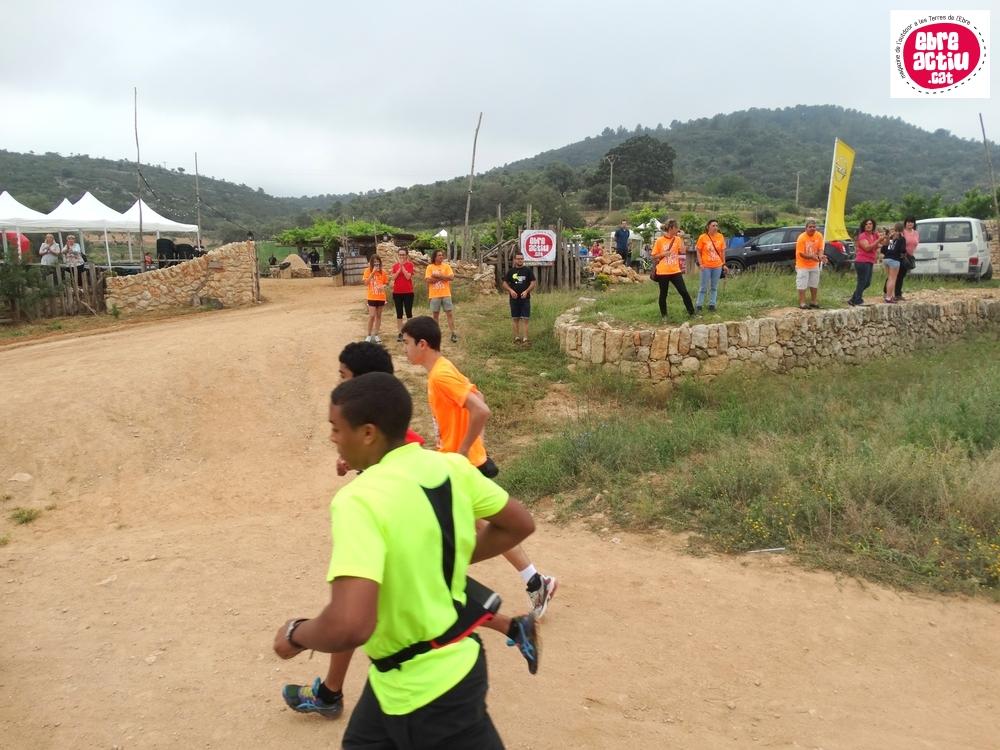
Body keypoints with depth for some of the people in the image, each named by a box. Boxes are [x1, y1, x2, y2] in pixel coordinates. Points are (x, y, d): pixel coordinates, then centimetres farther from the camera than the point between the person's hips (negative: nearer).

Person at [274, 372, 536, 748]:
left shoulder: (359, 499, -28)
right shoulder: (452, 467, -6)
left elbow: (349, 625, -38)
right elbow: (519, 524, 7)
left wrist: (296, 633, -16)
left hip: (428, 690, -8)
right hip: (448, 663, 8)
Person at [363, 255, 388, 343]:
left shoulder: (382, 272, 5)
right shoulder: (368, 271, -3)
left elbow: (386, 283, 13)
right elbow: (366, 283, -12)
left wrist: (383, 286, -10)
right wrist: (373, 272, -18)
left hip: (381, 297, 3)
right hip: (372, 297, -3)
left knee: (378, 316, 9)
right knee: (372, 316, -9)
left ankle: (376, 334, 17)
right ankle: (369, 335, 4)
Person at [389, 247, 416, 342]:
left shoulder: (410, 265, -3)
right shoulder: (395, 265, 7)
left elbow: (408, 276, -16)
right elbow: (392, 278, -4)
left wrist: (402, 266, -15)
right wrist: (399, 269, -14)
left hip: (408, 292, -3)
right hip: (397, 292, 3)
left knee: (408, 312, 0)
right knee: (399, 313, 7)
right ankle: (400, 333, 12)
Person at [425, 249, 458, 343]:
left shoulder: (446, 266, 4)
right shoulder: (430, 267, 1)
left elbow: (451, 277, -9)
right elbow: (429, 280, -11)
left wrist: (438, 276, -14)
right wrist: (443, 277, -10)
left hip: (446, 294, 1)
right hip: (434, 295, -1)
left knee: (449, 313, -1)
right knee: (435, 314, 7)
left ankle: (453, 333, 1)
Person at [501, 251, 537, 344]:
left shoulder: (528, 270, 3)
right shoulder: (511, 271, 7)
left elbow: (533, 282, 1)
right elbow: (504, 283, 9)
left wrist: (526, 291, -13)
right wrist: (510, 290, -9)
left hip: (525, 298, -2)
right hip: (514, 298, 2)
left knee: (525, 319, -5)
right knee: (515, 319, 6)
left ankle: (525, 338, -6)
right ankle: (517, 337, 14)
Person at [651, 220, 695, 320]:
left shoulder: (677, 239, 4)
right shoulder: (660, 240, -6)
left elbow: (682, 252, -2)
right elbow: (654, 256, -1)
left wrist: (681, 239, -8)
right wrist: (663, 254, -18)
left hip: (675, 271, 3)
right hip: (662, 272, -3)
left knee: (684, 292, -1)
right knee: (663, 294, 7)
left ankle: (692, 312, 7)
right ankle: (663, 315, 21)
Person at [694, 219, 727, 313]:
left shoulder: (720, 237, 1)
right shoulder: (703, 237, -7)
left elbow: (723, 251, 8)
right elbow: (698, 252, -3)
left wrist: (724, 264, 6)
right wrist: (701, 264, -12)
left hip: (717, 266, 3)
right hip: (706, 266, -3)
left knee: (714, 287, 10)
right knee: (703, 287, 1)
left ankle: (712, 305, 20)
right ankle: (698, 306, 9)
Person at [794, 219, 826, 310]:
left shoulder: (819, 235, -6)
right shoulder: (801, 238, -21)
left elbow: (820, 248, -1)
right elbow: (801, 253, -20)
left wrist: (820, 255, -24)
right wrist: (811, 257, -36)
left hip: (814, 265, 6)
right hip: (803, 265, -6)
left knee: (814, 284, 15)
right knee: (802, 285, -4)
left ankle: (813, 302, 27)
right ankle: (802, 303, 1)